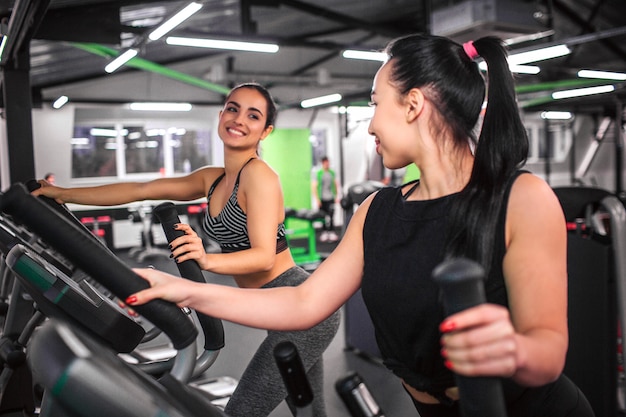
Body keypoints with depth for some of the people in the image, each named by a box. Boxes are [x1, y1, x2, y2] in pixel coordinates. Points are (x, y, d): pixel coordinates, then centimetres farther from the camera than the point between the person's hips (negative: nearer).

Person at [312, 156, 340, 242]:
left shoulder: (332, 173, 9)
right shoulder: (318, 173, -2)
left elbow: (336, 185, 16)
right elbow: (314, 187, -3)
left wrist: (337, 196, 9)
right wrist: (317, 199, -7)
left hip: (331, 198, 2)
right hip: (322, 199, -2)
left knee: (331, 216, -4)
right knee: (323, 217, 3)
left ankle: (331, 233, 0)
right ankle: (324, 233, 13)